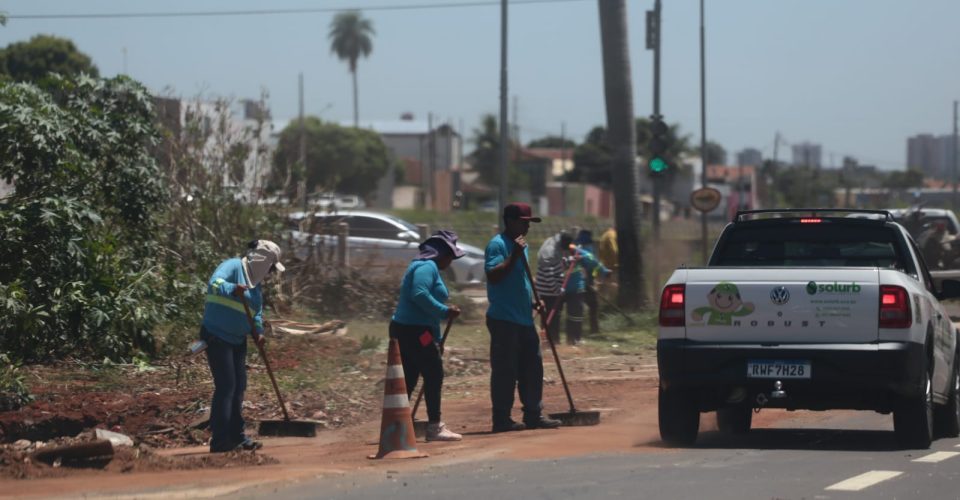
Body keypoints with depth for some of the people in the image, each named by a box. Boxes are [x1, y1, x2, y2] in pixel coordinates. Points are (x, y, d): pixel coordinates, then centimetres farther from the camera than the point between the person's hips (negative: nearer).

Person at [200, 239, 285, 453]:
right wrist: (233, 289, -49)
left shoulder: (256, 285, 15)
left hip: (237, 340, 10)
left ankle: (236, 437, 22)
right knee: (226, 386, -12)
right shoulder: (233, 267, -12)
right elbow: (214, 283, -30)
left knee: (238, 387, 13)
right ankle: (220, 441, -11)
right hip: (217, 337, -10)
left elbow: (257, 313, 21)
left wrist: (257, 331, 1)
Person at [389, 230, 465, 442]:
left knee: (408, 379, 11)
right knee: (434, 375, -6)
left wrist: (445, 311, 13)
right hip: (415, 331, -10)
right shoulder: (427, 267, -12)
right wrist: (444, 311, -18)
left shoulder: (424, 265, 21)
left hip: (406, 329, 10)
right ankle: (434, 426, -5)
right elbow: (420, 295, -25)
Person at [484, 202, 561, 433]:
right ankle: (502, 419, -2)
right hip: (504, 319, -9)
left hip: (524, 319, 9)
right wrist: (514, 255, -24)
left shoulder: (521, 245, 19)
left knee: (532, 367, 10)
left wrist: (533, 302, 15)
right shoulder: (497, 244, -10)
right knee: (505, 370, -6)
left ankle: (534, 414, 16)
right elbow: (493, 276, -21)